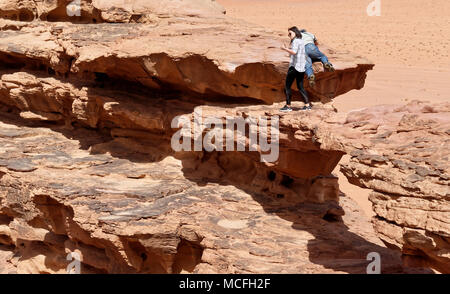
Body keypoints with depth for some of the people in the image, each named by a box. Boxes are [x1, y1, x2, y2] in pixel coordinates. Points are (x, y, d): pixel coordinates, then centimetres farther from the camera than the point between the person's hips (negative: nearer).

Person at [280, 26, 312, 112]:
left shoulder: (296, 41, -9)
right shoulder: (302, 41, 17)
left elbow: (294, 52, -26)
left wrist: (285, 48, -13)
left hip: (294, 66, -9)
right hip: (301, 67, 9)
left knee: (287, 86, -3)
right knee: (300, 86, 14)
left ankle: (288, 106, -5)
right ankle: (307, 105, 8)